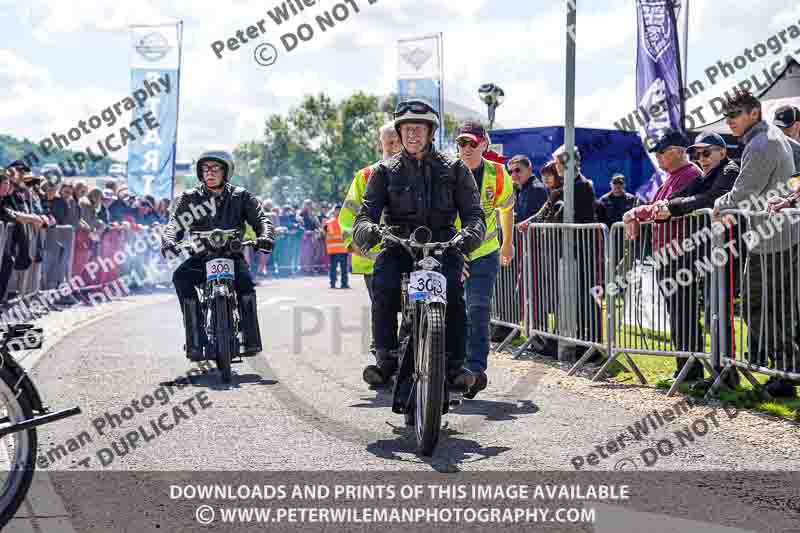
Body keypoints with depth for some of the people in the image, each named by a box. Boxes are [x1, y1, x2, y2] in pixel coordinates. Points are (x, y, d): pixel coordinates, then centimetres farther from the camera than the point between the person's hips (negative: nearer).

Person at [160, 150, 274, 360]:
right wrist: (169, 240, -26)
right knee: (181, 276, -29)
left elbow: (261, 218, -2)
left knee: (245, 280, -33)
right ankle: (195, 341, -28)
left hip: (232, 254, -1)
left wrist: (264, 236, -26)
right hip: (201, 257, 1)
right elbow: (175, 223, -2)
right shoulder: (190, 198, 9)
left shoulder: (241, 196, 8)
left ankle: (251, 339, -26)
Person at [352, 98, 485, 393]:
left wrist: (469, 233, -24)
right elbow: (367, 211, 0)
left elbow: (473, 212, 1)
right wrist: (366, 230, -25)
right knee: (383, 288, -29)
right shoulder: (385, 170, 12)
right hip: (398, 246, 1)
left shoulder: (454, 169, 10)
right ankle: (385, 358, -17)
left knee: (453, 291, -29)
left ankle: (455, 364, -20)